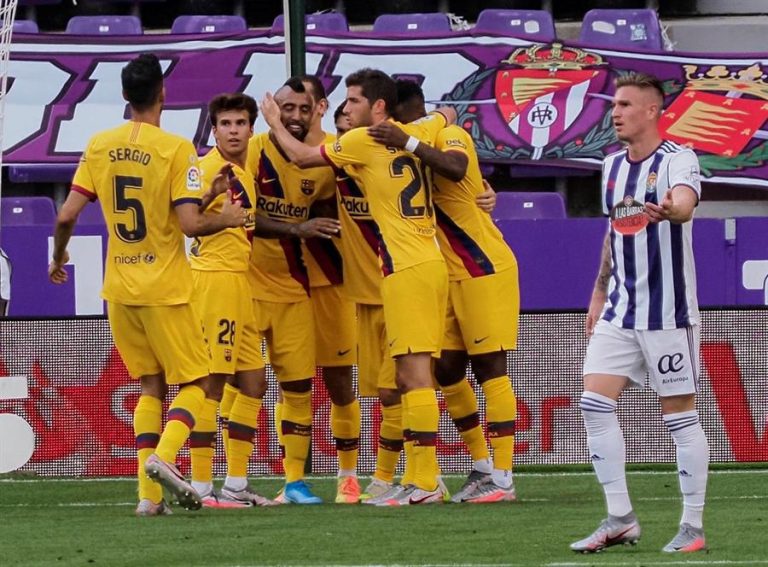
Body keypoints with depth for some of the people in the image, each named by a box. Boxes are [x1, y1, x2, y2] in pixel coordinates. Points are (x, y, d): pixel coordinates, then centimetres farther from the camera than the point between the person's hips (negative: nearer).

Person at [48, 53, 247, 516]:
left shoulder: (99, 147, 1)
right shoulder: (176, 149, -13)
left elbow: (67, 215, 0)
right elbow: (190, 223, -17)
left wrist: (59, 257, 19)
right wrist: (227, 218, 3)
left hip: (119, 288, 5)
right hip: (165, 287, -5)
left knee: (150, 385, 15)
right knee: (197, 382, 7)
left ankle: (149, 493, 4)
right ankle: (164, 455, -19)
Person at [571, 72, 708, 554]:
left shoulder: (678, 160, -11)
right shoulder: (613, 166, 11)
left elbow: (685, 203, -32)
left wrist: (670, 209, -55)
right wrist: (599, 295, 22)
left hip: (668, 312, -7)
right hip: (620, 311, 7)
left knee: (680, 413, -1)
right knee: (595, 402, -4)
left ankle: (693, 527, 6)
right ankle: (620, 520, 1)